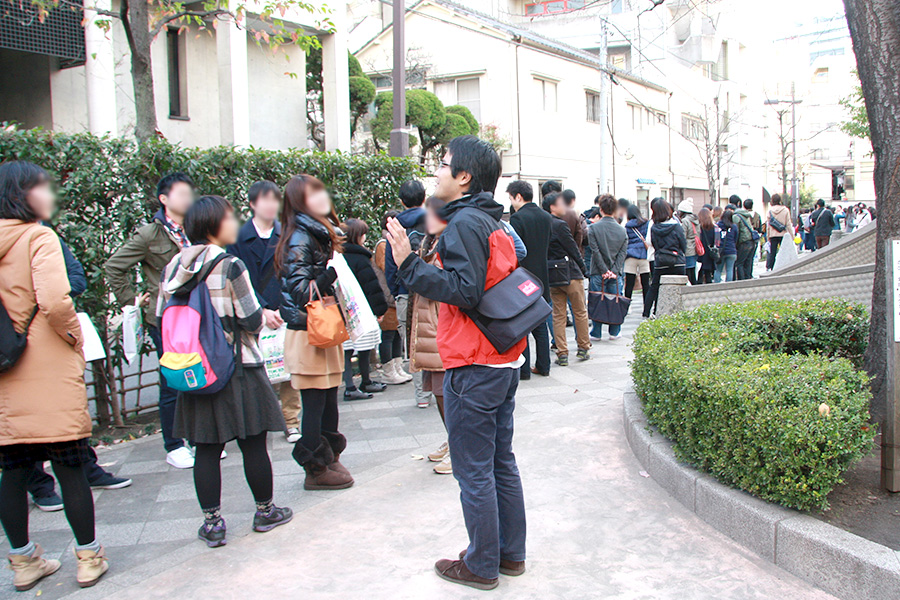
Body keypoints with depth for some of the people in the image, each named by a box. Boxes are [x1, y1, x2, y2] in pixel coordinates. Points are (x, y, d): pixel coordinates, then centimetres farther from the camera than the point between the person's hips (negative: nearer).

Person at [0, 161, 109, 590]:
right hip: (50, 372, -6)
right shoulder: (39, 237, -11)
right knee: (70, 469, 3)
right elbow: (54, 301, -24)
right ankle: (88, 558, 13)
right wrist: (73, 335, -7)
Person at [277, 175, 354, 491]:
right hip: (307, 333, -9)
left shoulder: (325, 233, 15)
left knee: (329, 399, 13)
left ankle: (329, 458, 25)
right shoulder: (299, 240, -14)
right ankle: (316, 469, 10)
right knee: (315, 402, -1)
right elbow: (300, 291, -20)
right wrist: (331, 274, -27)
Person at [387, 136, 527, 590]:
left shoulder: (464, 223, -15)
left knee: (473, 470, 2)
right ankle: (511, 553, 28)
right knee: (501, 461, 17)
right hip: (504, 362, 10)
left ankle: (482, 566, 14)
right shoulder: (493, 223, 14)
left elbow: (464, 290, -23)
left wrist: (408, 262, -21)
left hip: (473, 367, -10)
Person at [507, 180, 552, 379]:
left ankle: (523, 370, 3)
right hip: (541, 279, 7)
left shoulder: (517, 218, -15)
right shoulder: (546, 217, 7)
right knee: (540, 326, 14)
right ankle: (543, 366, 19)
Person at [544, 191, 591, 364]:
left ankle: (562, 354, 8)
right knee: (580, 312, 10)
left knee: (558, 315, 8)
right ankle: (583, 348, 18)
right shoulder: (560, 225, -14)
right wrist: (583, 269, 2)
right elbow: (573, 249, -10)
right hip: (571, 275, -6)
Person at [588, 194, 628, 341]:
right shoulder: (622, 230, 3)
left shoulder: (593, 228, -6)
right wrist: (614, 271, -7)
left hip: (598, 273, -2)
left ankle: (596, 333, 9)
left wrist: (604, 271, -8)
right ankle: (615, 332, 14)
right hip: (616, 274, 2)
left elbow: (595, 251, -10)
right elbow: (623, 253, -2)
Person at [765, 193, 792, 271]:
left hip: (773, 235, 1)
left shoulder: (770, 211, 1)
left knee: (772, 253, 4)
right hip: (783, 234, -1)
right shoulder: (785, 210, -3)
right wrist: (792, 235, 3)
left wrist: (768, 236, 12)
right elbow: (788, 224, -2)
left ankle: (768, 268, -3)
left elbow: (768, 225, 4)